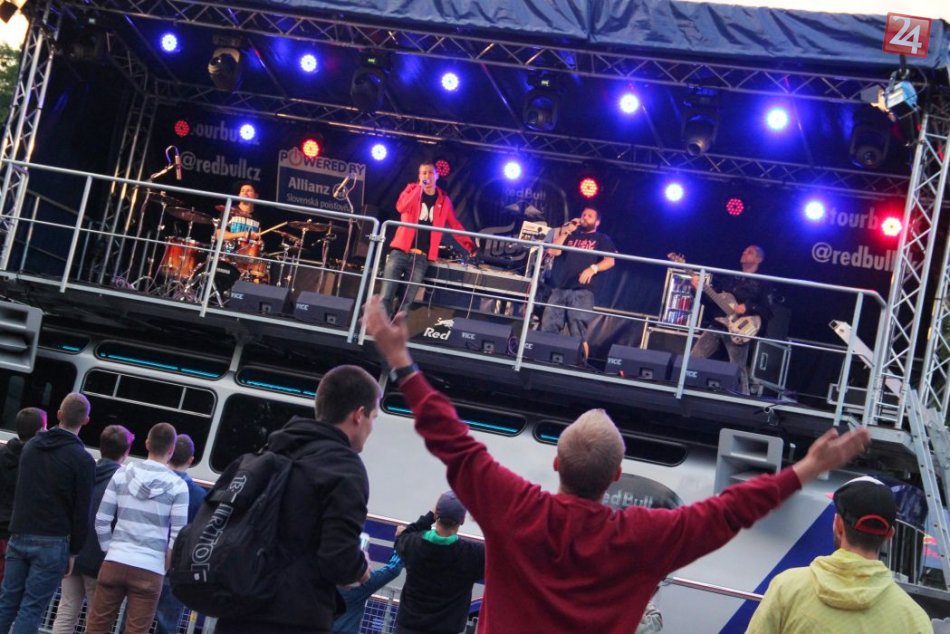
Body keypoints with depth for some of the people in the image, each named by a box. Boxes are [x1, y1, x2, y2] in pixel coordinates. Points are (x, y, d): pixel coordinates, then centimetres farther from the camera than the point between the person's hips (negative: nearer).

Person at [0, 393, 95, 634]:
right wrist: (74, 551, 1)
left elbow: (21, 492, 17)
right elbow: (81, 511, -7)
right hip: (52, 542, -5)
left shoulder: (31, 445, 10)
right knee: (31, 609, -4)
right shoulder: (82, 459, -8)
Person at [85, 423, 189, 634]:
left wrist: (111, 550, 13)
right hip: (150, 570, -2)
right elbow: (178, 536, -6)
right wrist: (165, 567, 7)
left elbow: (101, 520, 3)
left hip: (115, 563, 2)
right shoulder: (177, 486, -4)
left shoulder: (122, 474, 3)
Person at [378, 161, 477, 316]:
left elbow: (455, 226, 16)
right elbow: (401, 207, -12)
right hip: (400, 252, -1)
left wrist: (470, 246, 10)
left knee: (406, 303, -2)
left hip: (421, 258, 1)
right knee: (385, 298, -9)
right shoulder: (412, 190, 8)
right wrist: (420, 187, -15)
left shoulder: (444, 200, 13)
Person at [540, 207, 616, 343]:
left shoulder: (602, 239, 15)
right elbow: (553, 252, 11)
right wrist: (566, 232, 8)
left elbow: (610, 261, 1)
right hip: (558, 288, 4)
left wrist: (593, 268, -17)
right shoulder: (570, 236, 24)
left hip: (582, 291, -3)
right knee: (547, 330, -2)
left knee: (579, 334, -10)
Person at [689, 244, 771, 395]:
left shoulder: (761, 284, 2)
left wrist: (748, 308, -18)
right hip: (718, 325, 6)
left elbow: (768, 311, -5)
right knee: (693, 359, 2)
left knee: (738, 369, -7)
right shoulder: (731, 278, 19)